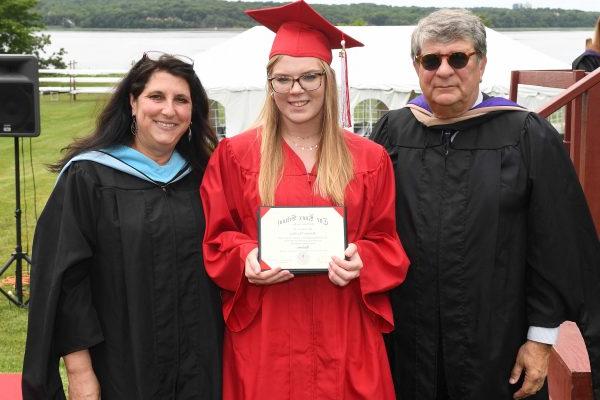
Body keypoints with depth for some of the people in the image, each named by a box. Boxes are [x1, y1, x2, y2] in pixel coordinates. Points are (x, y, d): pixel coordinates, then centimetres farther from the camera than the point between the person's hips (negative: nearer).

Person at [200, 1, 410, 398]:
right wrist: (246, 258, -16)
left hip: (342, 333, 1)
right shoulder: (234, 155, 0)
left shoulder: (369, 159, 4)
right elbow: (216, 238, 4)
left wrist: (360, 261, -14)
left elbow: (387, 242, 6)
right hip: (264, 333, -1)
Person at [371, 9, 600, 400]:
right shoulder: (392, 133, 2)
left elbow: (557, 248, -5)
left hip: (495, 346, -2)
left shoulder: (528, 137, -6)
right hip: (407, 343, 2)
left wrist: (541, 338, -6)